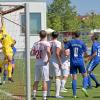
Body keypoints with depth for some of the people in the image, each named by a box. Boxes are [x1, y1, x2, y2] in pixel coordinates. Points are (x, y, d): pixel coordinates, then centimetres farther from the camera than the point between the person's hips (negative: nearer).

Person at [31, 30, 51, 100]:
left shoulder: (36, 44, 7)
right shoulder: (46, 43, -10)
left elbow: (31, 53, 4)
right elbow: (48, 51, -28)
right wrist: (48, 59, -16)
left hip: (37, 63, 5)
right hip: (44, 64, -5)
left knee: (36, 81, 12)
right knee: (44, 81, -1)